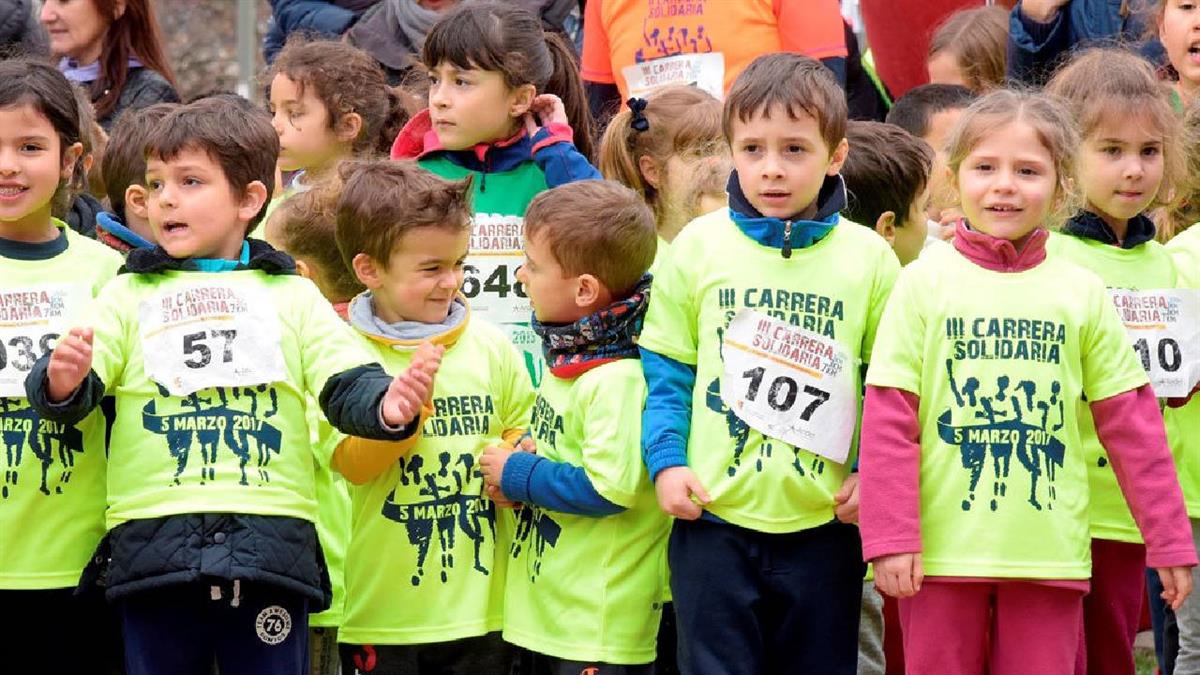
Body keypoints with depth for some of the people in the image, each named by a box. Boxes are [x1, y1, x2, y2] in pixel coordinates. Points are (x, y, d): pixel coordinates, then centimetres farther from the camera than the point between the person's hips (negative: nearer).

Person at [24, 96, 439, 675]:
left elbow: (345, 382, 4)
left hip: (270, 548, 0)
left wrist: (386, 406, -18)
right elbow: (77, 387, 3)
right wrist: (63, 383, -22)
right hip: (154, 543, 0)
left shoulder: (292, 296, 13)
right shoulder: (130, 295, 13)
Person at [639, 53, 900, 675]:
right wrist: (666, 461, -6)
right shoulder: (698, 245, 0)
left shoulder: (867, 257, 0)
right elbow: (666, 371, 5)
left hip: (823, 526, 0)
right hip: (713, 517, 0)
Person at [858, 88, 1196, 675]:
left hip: (1049, 554, 1)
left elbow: (1131, 422, 8)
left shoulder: (1082, 292, 6)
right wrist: (889, 537, -9)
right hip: (942, 552, -1)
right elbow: (888, 418, -2)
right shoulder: (924, 283, 1)